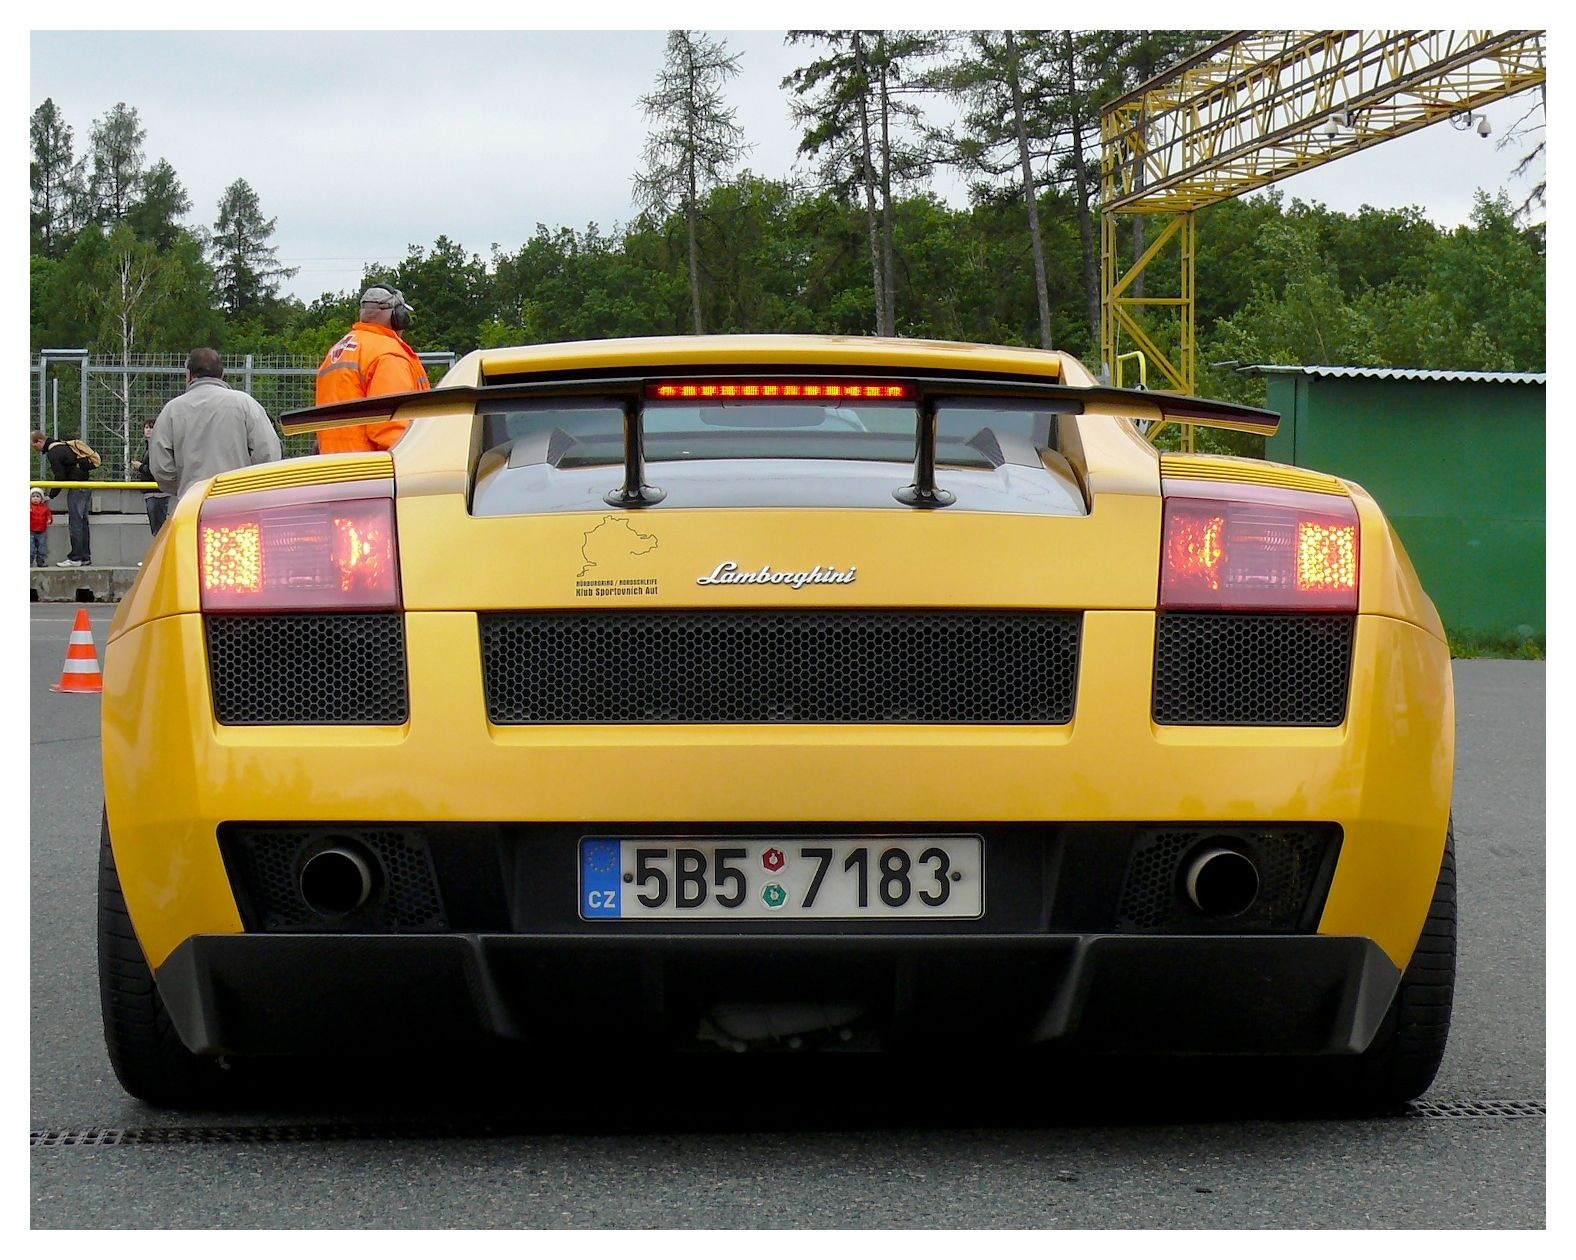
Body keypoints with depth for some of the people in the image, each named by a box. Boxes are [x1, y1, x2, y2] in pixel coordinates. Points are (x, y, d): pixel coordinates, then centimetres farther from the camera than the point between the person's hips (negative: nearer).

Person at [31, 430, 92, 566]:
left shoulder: (53, 453, -12)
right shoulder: (62, 445, 17)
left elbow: (60, 477, -13)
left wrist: (51, 496, -5)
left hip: (77, 488, -10)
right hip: (87, 486, 10)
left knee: (75, 523, -8)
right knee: (82, 522, 12)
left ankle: (76, 558, -8)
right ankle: (85, 557, 13)